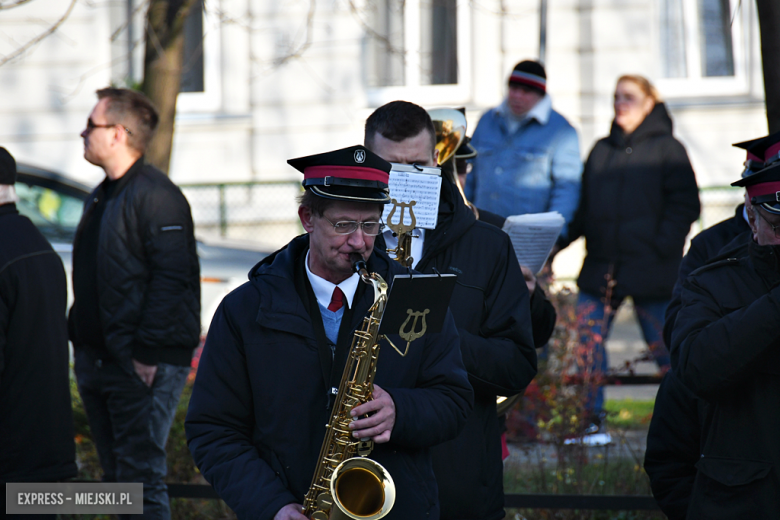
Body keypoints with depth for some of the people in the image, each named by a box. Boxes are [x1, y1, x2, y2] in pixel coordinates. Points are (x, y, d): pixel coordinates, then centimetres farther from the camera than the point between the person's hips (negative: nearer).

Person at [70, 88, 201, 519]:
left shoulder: (157, 195, -13)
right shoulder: (101, 198, 17)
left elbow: (173, 278, -19)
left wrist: (148, 353, -21)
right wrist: (78, 340, 16)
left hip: (143, 366, -10)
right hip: (97, 361, 10)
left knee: (141, 478, -10)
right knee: (116, 478, 13)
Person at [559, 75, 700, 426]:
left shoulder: (666, 149, 2)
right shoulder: (601, 151, 17)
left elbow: (685, 204, -3)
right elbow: (584, 207, 19)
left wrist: (662, 246, -13)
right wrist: (562, 237, 3)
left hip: (651, 268, -5)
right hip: (601, 265, 5)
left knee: (664, 344, -1)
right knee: (584, 337, -3)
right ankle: (590, 419, 5)